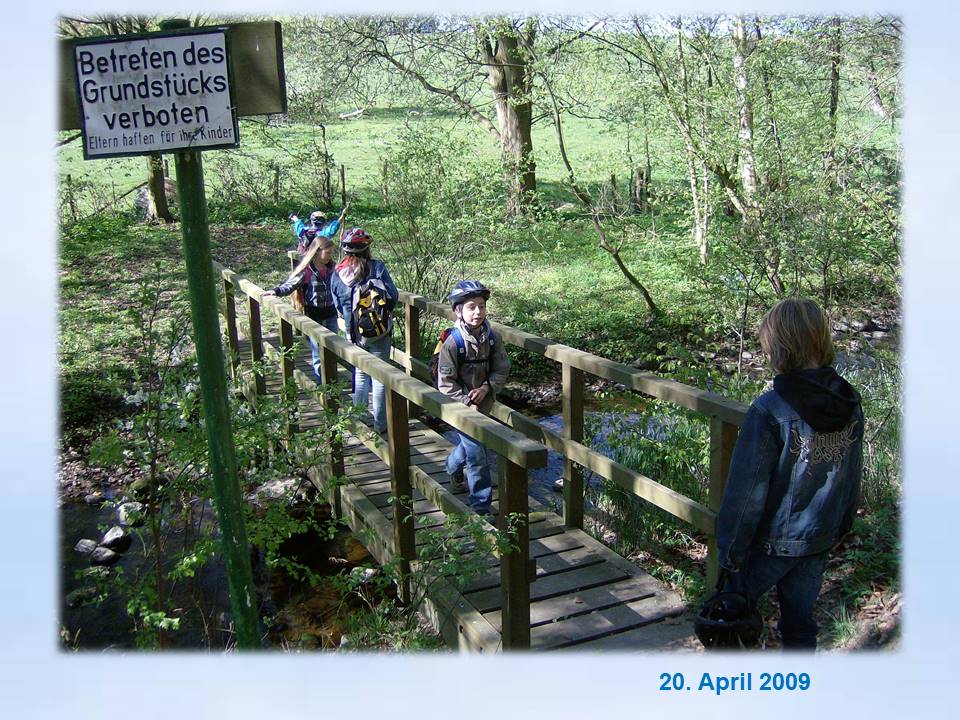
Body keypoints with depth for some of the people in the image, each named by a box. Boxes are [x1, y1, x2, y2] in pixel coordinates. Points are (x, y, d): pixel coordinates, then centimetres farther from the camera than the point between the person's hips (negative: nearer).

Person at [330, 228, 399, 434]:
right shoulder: (377, 267, -10)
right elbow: (393, 295, -9)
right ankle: (380, 424, 9)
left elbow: (338, 305, 5)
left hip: (355, 333, 3)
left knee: (360, 373, 19)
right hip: (381, 331, -2)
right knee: (379, 376, 5)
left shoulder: (337, 275, -3)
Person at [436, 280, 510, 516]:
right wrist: (468, 403, -19)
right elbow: (446, 383, -15)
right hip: (461, 407, -6)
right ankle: (481, 507, 4)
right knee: (477, 456, -6)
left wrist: (486, 388, -15)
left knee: (468, 443, 28)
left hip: (483, 405, 6)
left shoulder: (491, 338, -4)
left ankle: (453, 468, 59)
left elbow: (502, 370, 2)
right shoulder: (453, 343, -19)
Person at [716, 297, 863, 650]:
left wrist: (731, 550, -9)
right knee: (801, 620, 20)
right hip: (820, 540, 5)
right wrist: (841, 526, 21)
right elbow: (852, 476, 7)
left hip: (771, 541, -5)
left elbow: (747, 490, -21)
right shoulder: (850, 403, -6)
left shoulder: (770, 410, -27)